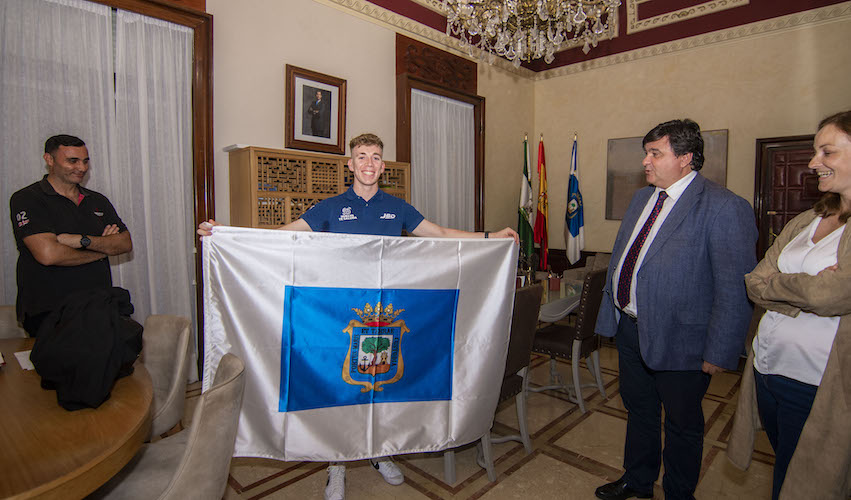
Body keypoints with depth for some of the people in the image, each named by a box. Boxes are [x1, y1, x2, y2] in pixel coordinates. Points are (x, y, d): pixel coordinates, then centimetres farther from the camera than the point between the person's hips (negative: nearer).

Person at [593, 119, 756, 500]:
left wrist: (719, 353, -16)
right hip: (630, 328, 7)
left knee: (682, 424, 16)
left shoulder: (724, 208, -17)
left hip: (678, 340, -7)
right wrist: (611, 312, 15)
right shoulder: (642, 198, 7)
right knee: (638, 410, 24)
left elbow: (735, 289, -18)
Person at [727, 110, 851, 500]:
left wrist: (779, 283, -8)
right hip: (767, 370, 6)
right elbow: (755, 284, 1)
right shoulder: (804, 221, 8)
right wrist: (809, 290, -14)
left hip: (819, 391, -6)